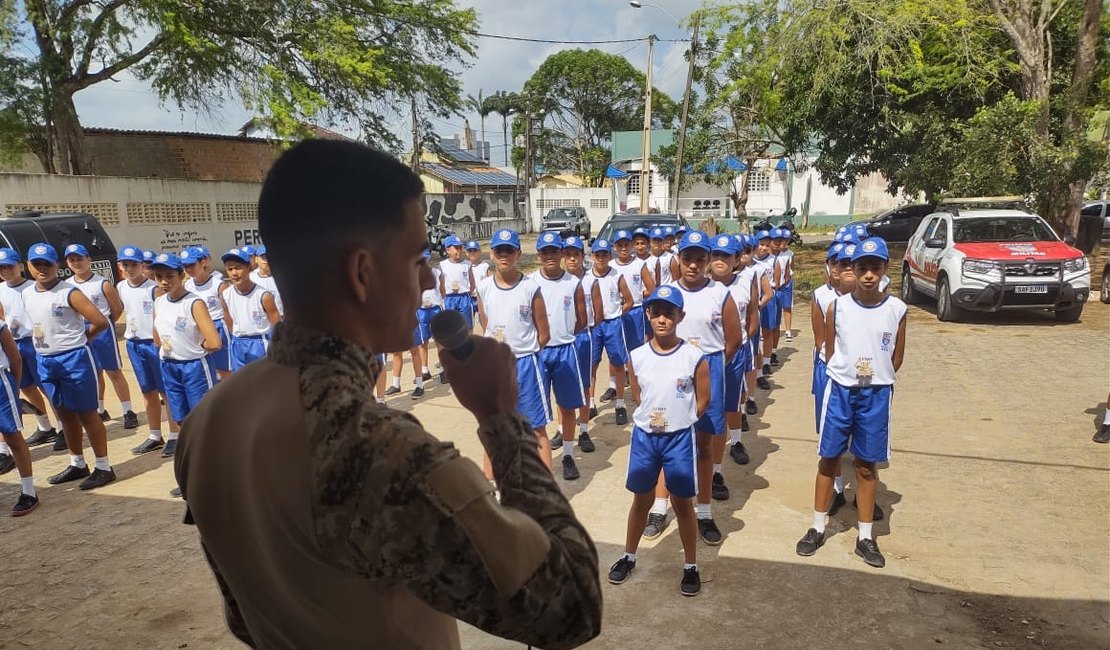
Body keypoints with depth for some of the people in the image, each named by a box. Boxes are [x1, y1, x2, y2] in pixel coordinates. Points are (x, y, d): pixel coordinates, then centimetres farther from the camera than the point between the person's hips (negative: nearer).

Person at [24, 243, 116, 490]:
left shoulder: (69, 293, -14)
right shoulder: (27, 295, 8)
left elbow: (101, 321, -17)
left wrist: (79, 338, -3)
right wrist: (44, 349, 9)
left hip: (74, 359, -7)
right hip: (46, 361, 7)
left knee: (87, 413, -1)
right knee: (64, 413, 16)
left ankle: (103, 467, 7)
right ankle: (77, 464, 29)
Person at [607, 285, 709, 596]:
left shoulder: (694, 357, -12)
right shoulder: (637, 357, -5)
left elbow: (703, 401, -2)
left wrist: (679, 421, 1)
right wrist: (649, 417, 3)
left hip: (679, 439, -2)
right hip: (643, 436, 2)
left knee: (683, 503, 10)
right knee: (642, 499, 17)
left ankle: (691, 566, 27)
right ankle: (628, 556, 35)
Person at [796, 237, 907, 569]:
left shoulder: (896, 309, -5)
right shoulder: (837, 307, -7)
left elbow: (896, 356, 6)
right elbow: (829, 351, 3)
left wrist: (876, 378, 7)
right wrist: (848, 376, 2)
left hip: (876, 394, 0)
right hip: (839, 390, 0)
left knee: (867, 465, 10)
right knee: (828, 459, 8)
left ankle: (865, 537, 23)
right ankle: (817, 528, 22)